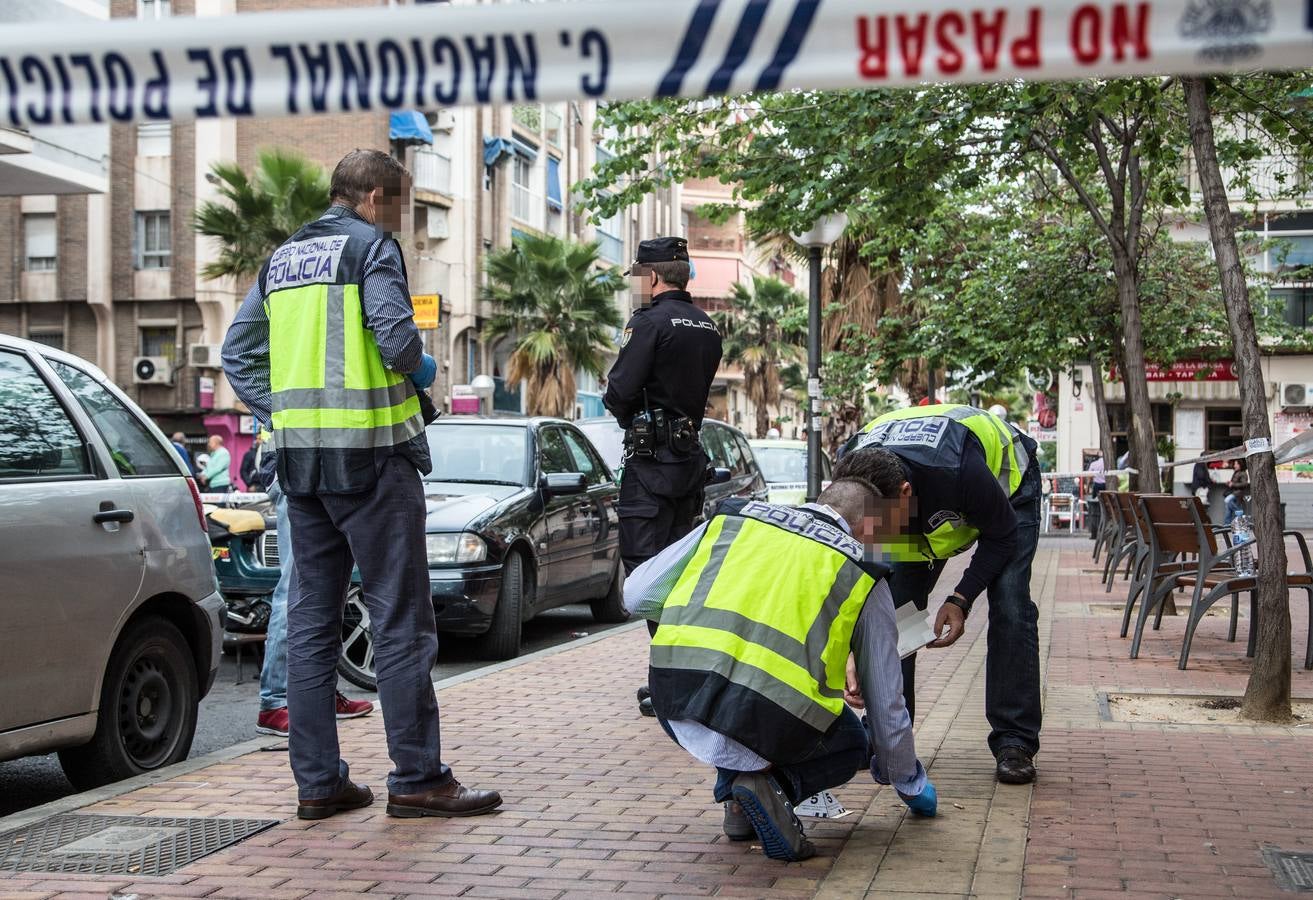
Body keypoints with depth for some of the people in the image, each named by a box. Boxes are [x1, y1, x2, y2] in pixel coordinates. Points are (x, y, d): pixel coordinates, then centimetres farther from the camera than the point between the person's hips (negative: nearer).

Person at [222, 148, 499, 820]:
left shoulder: (282, 259, 18)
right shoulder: (371, 245, -5)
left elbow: (237, 354, 14)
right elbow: (395, 334, -19)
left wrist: (283, 411, 10)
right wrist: (420, 369, 1)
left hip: (299, 459, 7)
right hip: (369, 453, -7)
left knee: (310, 616, 9)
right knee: (400, 616, -2)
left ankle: (317, 780, 12)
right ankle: (416, 778, 0)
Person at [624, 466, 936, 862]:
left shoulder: (732, 517, 21)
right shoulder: (863, 576, 17)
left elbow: (637, 594, 20)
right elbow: (887, 704, 24)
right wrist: (910, 784, 42)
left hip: (674, 708, 3)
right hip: (766, 724, -3)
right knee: (852, 746, 29)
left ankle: (736, 792, 22)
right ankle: (772, 786, -1)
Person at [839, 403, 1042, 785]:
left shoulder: (958, 470, -46)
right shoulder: (851, 482, -33)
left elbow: (1002, 535, -24)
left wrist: (961, 599, -30)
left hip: (1007, 480, -4)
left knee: (1010, 607, -18)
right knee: (893, 605, -8)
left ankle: (1014, 743, -9)